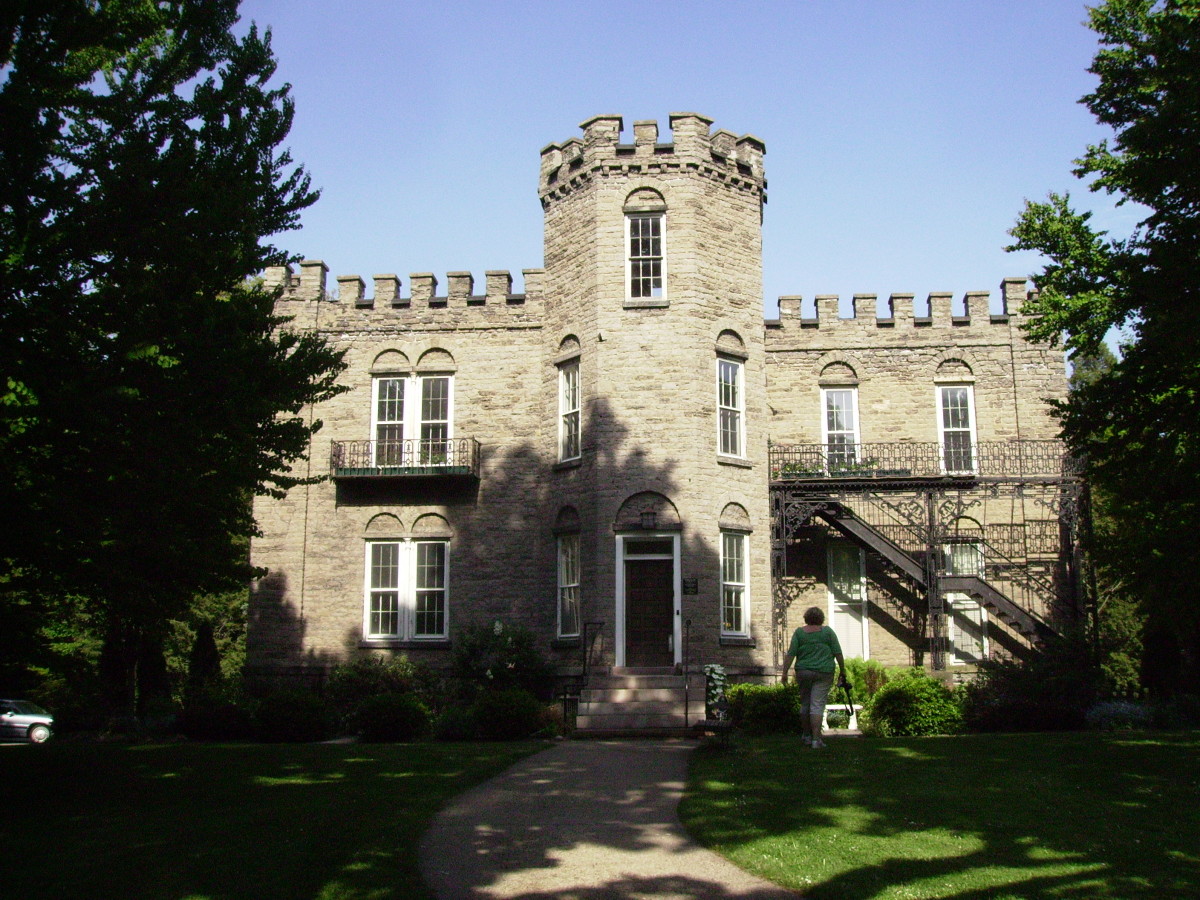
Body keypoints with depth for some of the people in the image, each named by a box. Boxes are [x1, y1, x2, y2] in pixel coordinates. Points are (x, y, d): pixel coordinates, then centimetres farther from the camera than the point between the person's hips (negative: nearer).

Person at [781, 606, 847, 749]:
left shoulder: (799, 632, 3)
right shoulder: (827, 631, 2)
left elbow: (791, 654, -2)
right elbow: (838, 653, 1)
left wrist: (785, 673, 1)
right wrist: (843, 671, 9)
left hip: (803, 672, 2)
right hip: (823, 672, -1)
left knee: (805, 704, 15)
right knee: (817, 705, -4)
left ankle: (807, 735, 25)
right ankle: (816, 739, -10)